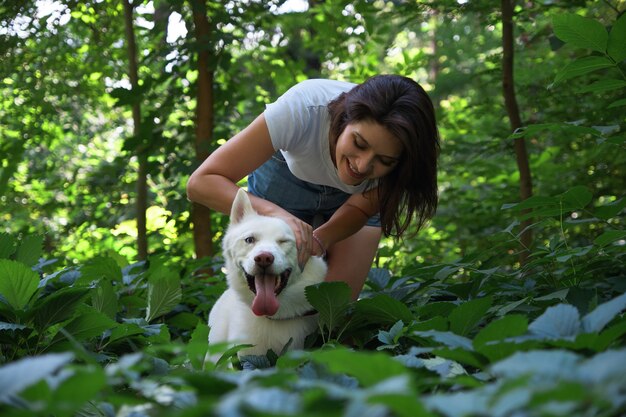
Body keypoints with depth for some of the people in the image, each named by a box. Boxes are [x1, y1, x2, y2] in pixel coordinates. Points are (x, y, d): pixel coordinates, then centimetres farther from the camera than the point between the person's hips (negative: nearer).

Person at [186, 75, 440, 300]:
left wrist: (320, 238, -37)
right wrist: (274, 212, -55)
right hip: (284, 177, -1)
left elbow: (359, 209, -16)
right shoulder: (302, 109, -41)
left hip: (349, 197, 1)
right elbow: (201, 182, -39)